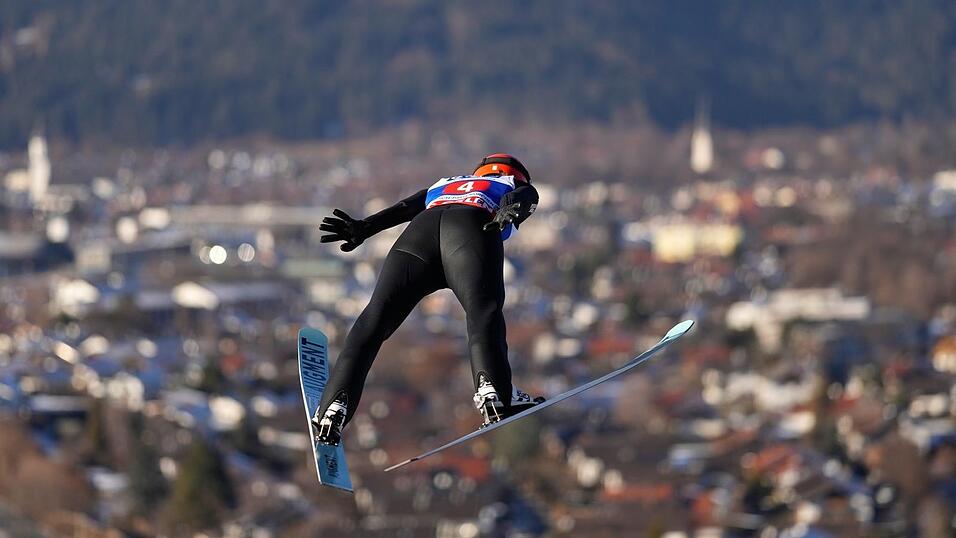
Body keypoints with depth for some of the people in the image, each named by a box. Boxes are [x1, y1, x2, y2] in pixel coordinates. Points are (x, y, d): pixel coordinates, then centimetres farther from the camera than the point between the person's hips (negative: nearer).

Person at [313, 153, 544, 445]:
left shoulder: (443, 185, 45)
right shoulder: (519, 187, 37)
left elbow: (406, 207, 27)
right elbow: (526, 196, 12)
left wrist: (364, 227, 13)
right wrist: (510, 211, -9)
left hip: (421, 229, 3)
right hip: (472, 227, -3)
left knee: (374, 321, -1)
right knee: (483, 310, -19)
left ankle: (334, 405, -15)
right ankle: (493, 391, -43)